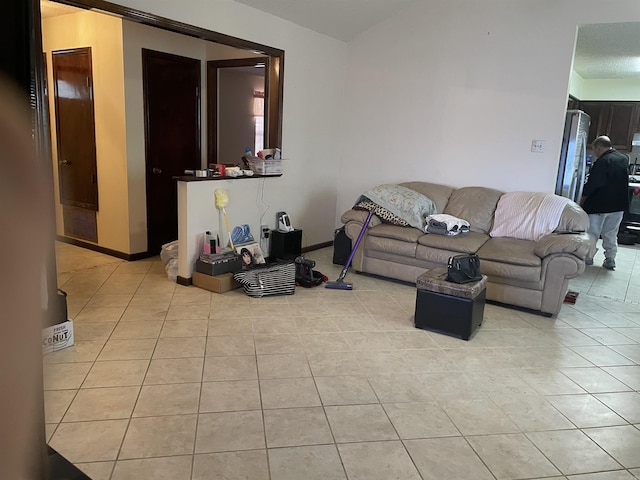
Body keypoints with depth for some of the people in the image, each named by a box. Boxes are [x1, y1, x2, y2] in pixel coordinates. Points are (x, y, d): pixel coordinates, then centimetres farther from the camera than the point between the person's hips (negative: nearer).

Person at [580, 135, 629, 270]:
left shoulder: (603, 161, -19)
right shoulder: (624, 159, 7)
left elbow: (592, 184, -19)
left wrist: (583, 198, -7)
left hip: (599, 204, -7)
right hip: (619, 204, 7)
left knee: (592, 232, 6)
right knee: (611, 234, 13)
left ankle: (588, 257, 13)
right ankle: (610, 260, 15)